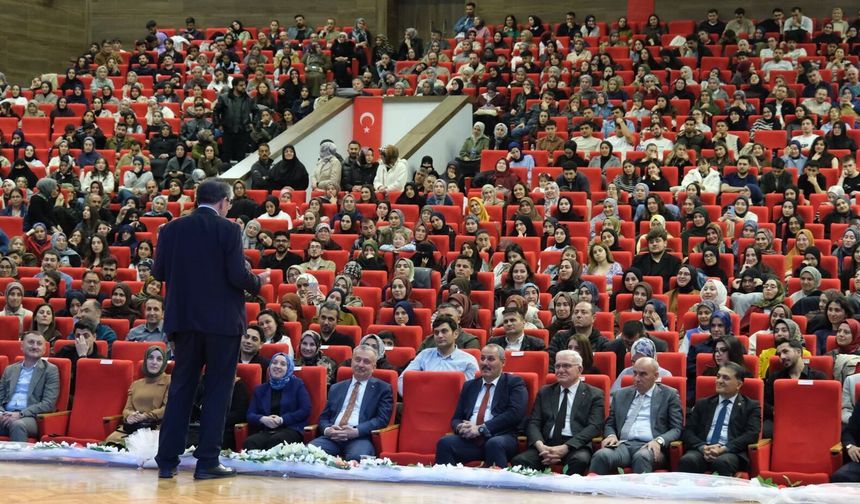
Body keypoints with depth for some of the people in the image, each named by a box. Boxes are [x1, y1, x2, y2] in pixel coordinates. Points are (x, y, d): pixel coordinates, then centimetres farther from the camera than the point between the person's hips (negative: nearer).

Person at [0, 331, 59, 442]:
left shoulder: (50, 370, 7)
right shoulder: (10, 370, 21)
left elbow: (48, 404, -3)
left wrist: (20, 414, -14)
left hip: (30, 417, -3)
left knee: (17, 425, -38)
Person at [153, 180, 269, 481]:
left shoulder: (172, 230, 2)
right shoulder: (229, 230, -10)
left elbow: (159, 272, 3)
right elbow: (238, 276, -15)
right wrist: (258, 282, 6)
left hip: (184, 318, 4)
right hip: (222, 320, -4)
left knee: (181, 388, 11)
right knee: (217, 390, 4)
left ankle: (167, 460, 11)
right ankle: (207, 461, 3)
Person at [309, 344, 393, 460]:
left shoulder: (382, 389, 12)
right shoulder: (336, 388, 25)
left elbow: (382, 419, 0)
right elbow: (324, 417, 21)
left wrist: (356, 431, -14)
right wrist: (327, 430, -4)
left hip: (361, 438, -3)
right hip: (332, 437, 4)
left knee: (357, 457, -39)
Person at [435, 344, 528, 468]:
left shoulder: (514, 383, 10)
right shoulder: (469, 386, 25)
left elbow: (515, 413, -6)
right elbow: (456, 418, 22)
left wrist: (481, 428, -12)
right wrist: (460, 427, -5)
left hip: (501, 437, -4)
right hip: (470, 438, 4)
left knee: (494, 444, -38)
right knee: (444, 443, -26)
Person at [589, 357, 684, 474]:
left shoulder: (669, 395, 11)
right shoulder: (621, 395, 22)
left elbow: (676, 428, 5)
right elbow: (610, 424, 23)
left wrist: (659, 441, -15)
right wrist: (611, 436, -1)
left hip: (649, 446, -3)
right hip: (623, 445, 3)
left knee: (641, 456, -40)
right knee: (601, 455, -32)